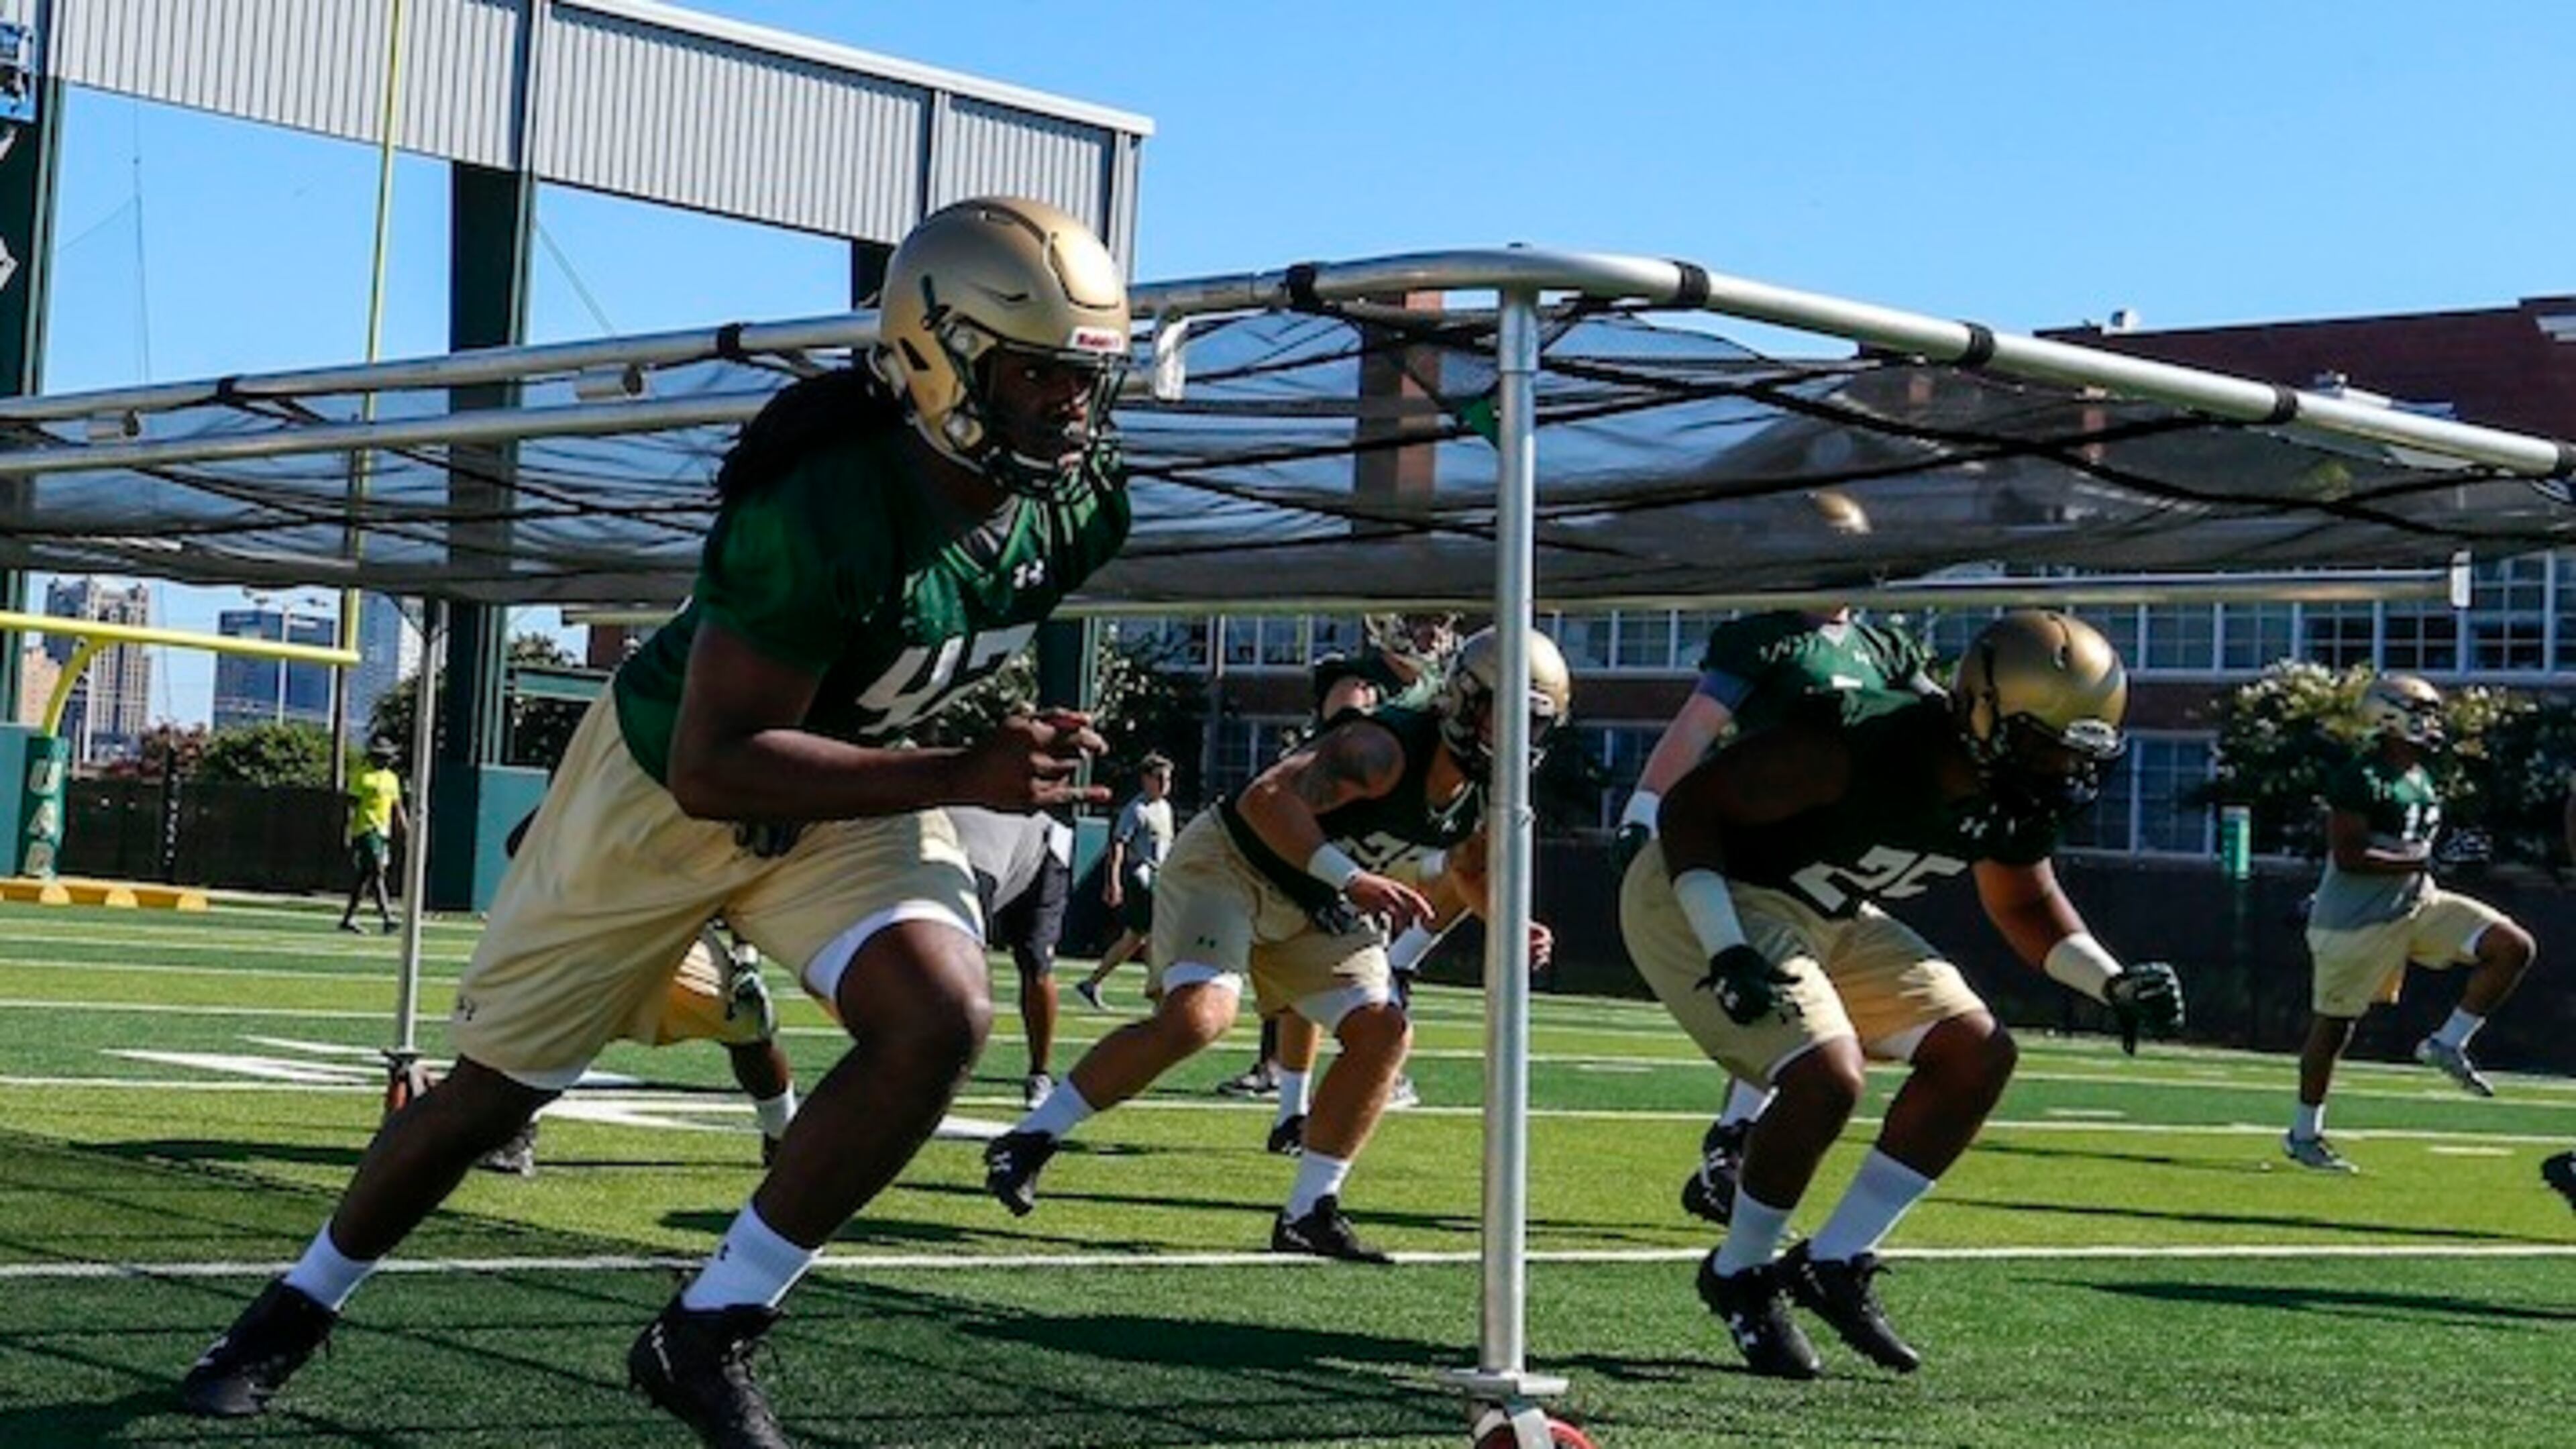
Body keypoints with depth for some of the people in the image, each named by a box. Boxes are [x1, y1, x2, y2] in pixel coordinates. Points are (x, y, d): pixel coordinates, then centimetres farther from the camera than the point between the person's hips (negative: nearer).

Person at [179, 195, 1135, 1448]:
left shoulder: (1076, 505, -15)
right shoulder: (819, 506, -36)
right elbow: (713, 770, -36)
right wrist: (961, 777, -40)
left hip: (847, 790, 5)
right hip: (662, 780, -5)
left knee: (942, 1015, -23)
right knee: (499, 1083, 8)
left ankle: (707, 1336, -8)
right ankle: (302, 1303, 37)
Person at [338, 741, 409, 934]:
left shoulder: (392, 779, 17)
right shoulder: (361, 775, -5)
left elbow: (397, 807, 20)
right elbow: (352, 805, -8)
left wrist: (406, 827, 7)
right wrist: (350, 831, -13)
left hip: (383, 831, 8)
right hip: (366, 830, -8)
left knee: (365, 877, 10)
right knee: (377, 872, -16)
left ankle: (348, 917, 17)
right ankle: (386, 918, -22)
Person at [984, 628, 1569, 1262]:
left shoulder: (1484, 798, -3)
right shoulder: (1382, 750, -29)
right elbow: (1266, 799, -40)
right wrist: (1352, 881, -46)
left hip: (1314, 908, 9)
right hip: (1229, 863, -8)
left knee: (1384, 1034, -4)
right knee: (1197, 1016, -28)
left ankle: (1308, 1214, 7)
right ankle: (1029, 1141, -15)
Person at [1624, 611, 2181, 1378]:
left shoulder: (2015, 796, -8)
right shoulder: (1864, 747, -33)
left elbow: (2026, 905, 13)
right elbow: (1689, 805, -27)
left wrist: (2115, 983, -2)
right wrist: (1726, 952, -34)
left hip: (1831, 919, 9)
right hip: (1702, 899, -9)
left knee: (1979, 1053, -1)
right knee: (1826, 1079, -26)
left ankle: (1835, 1263, 7)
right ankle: (1740, 1276, -1)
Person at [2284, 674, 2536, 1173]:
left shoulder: (2421, 779, 10)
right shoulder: (2361, 779, -19)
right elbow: (2347, 856, -24)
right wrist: (2415, 860, -21)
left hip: (2418, 904, 8)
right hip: (2358, 920, -8)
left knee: (2513, 948, -5)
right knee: (2334, 1023, 5)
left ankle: (2448, 1045, 2)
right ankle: (2303, 1135, 18)